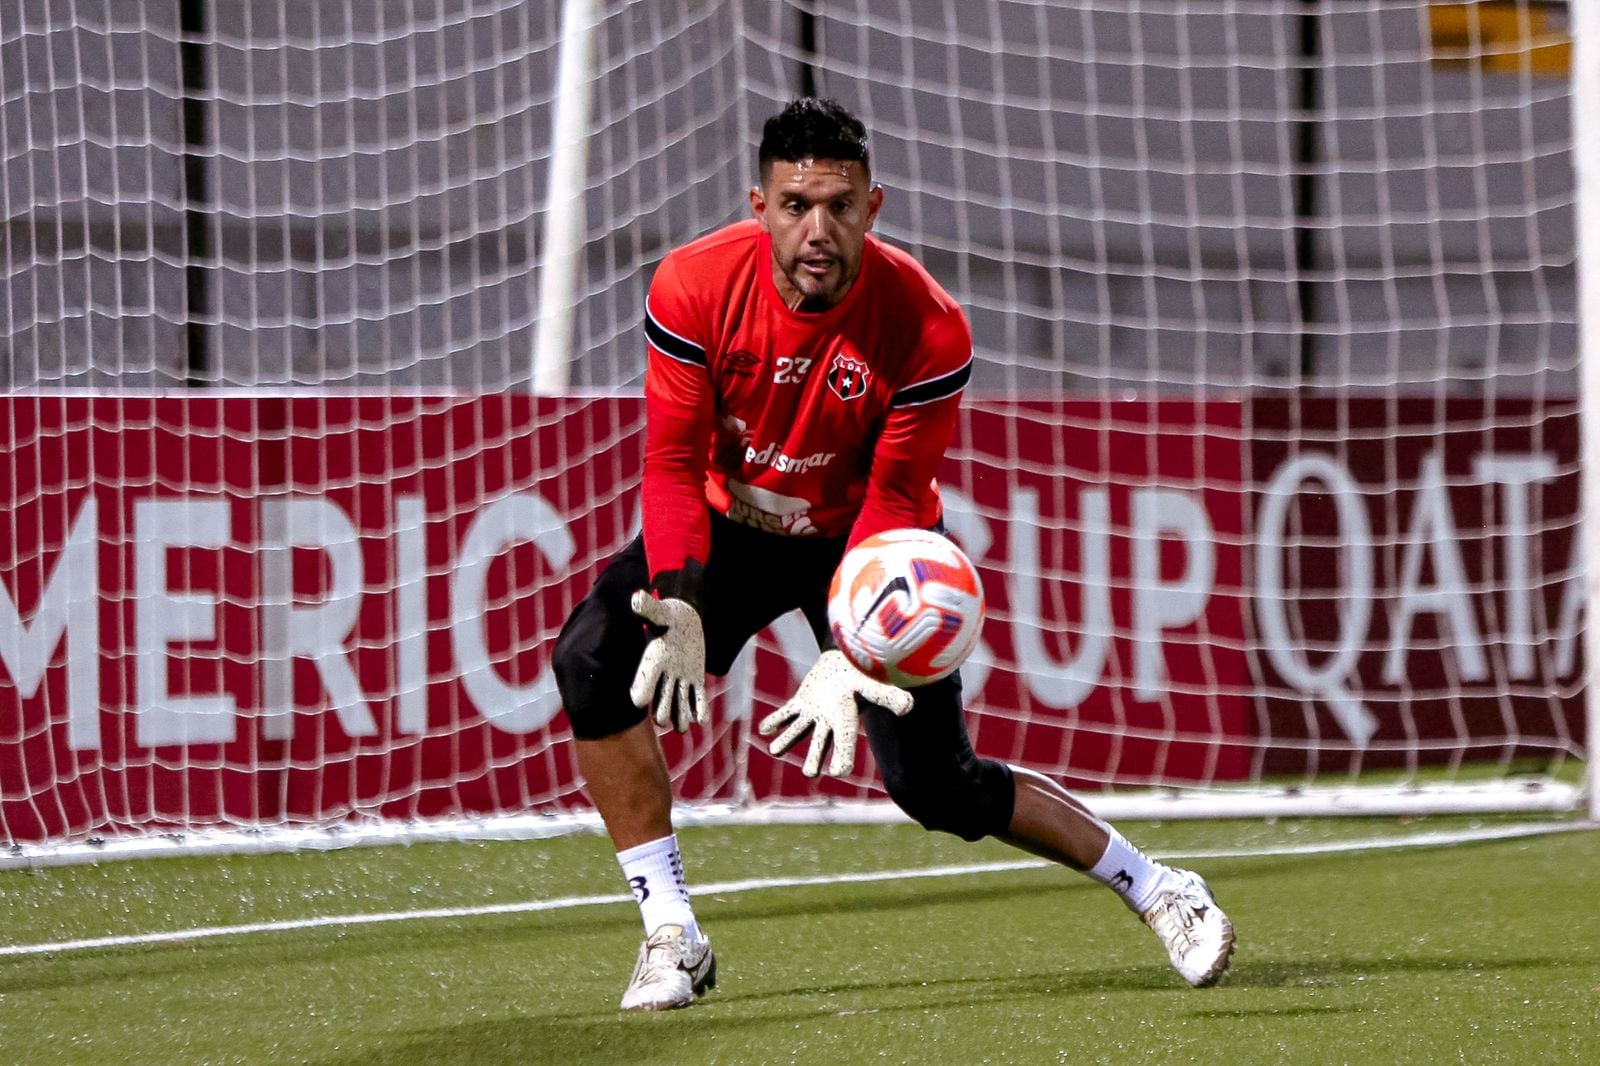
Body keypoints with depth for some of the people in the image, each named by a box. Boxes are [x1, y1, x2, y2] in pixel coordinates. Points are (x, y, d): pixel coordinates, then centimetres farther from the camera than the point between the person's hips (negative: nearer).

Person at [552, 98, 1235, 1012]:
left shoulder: (926, 328, -27)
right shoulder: (694, 288, -25)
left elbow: (894, 501, -23)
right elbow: (674, 463, -20)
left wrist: (849, 657, -38)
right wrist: (677, 608, -37)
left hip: (860, 535, -2)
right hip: (731, 524, 2)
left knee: (939, 788, -10)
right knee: (592, 659, -24)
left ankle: (1156, 890, 12)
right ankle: (673, 937, -15)